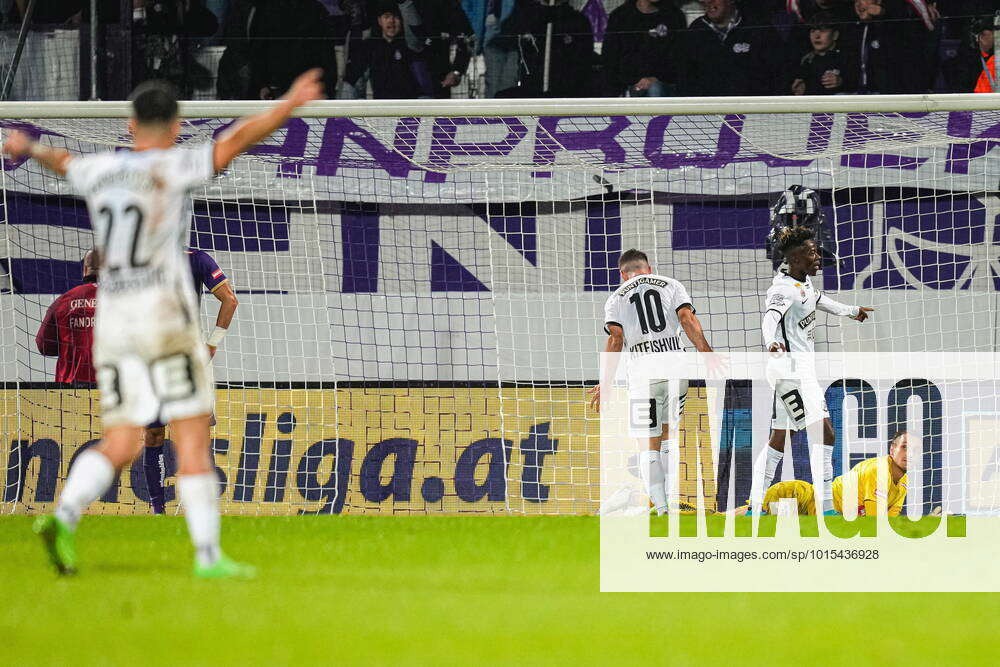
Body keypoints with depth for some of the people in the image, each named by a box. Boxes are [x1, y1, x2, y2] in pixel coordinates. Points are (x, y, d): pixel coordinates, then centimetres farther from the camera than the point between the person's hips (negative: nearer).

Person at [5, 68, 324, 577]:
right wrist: (288, 106, -15)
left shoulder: (98, 171, 11)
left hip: (111, 321, 6)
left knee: (119, 445, 6)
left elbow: (62, 162, 34)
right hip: (164, 317, -5)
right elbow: (237, 141, -16)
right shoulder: (169, 169, -6)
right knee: (194, 439, 0)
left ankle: (64, 517, -19)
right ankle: (208, 555, -4)